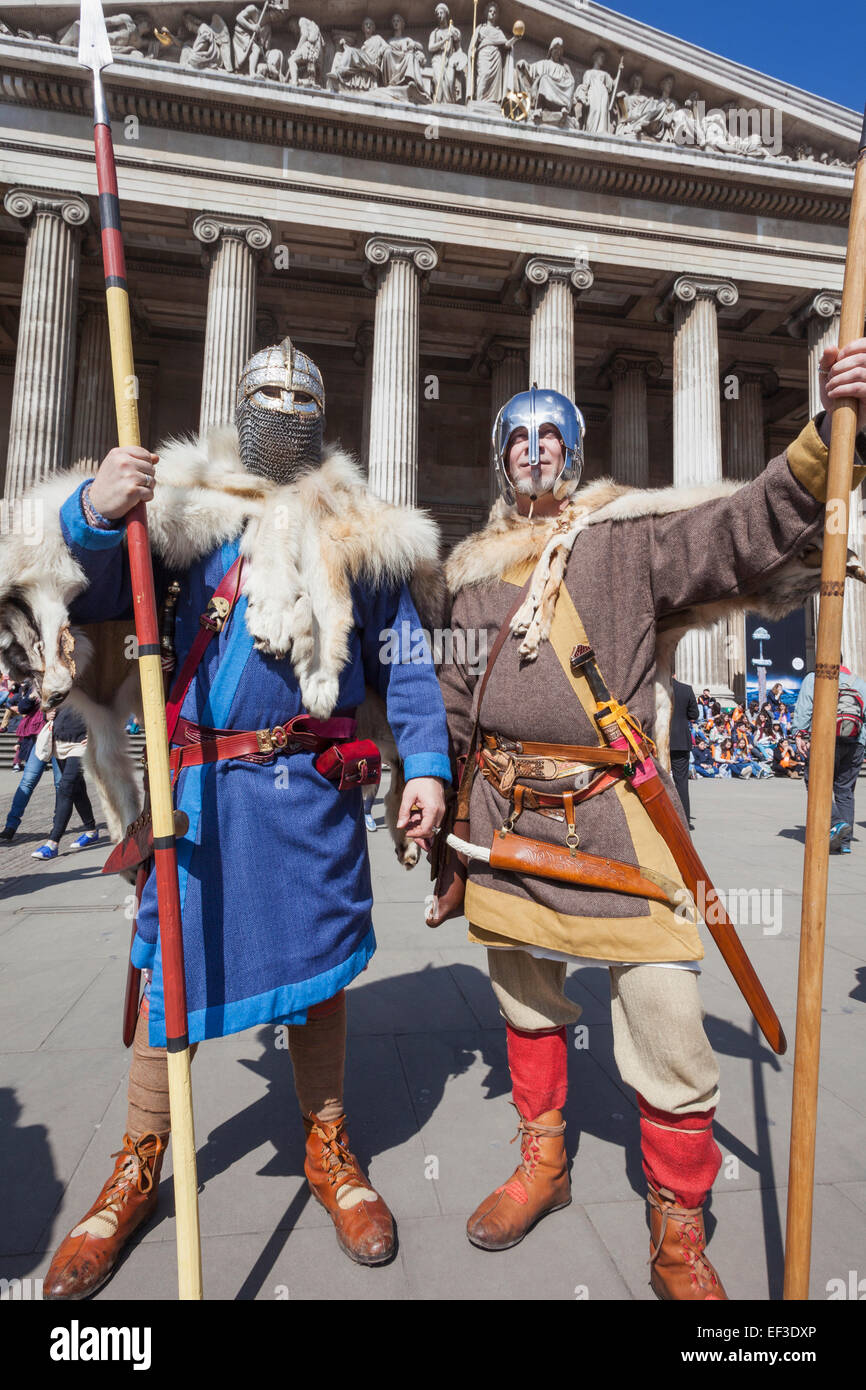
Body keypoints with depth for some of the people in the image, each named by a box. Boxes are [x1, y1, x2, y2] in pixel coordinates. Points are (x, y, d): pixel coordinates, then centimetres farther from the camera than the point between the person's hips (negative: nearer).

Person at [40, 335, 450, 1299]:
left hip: (314, 784, 0)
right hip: (201, 778, 0)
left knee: (316, 958, 10)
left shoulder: (360, 531, 10)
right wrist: (94, 516, -22)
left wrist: (426, 763, -2)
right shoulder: (185, 506, 8)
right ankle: (140, 1164, 31)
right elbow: (94, 597, -1)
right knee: (172, 956, 8)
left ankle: (327, 1148, 32)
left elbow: (405, 659, 9)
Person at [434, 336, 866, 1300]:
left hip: (612, 815, -3)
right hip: (505, 818, 4)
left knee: (669, 1035, -5)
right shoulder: (477, 568, 13)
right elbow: (451, 706, 15)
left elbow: (750, 529, -12)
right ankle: (543, 1163, 43)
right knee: (527, 1008, 18)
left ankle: (679, 1238, 20)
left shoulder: (629, 535, 3)